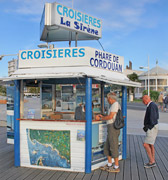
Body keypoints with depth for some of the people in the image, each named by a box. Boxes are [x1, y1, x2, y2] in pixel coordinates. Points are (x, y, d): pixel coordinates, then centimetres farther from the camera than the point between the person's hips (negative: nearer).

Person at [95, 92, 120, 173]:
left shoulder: (115, 104, -11)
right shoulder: (115, 105, 19)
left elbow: (110, 117, -17)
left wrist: (100, 119, -6)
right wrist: (102, 116, 25)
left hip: (113, 128, -10)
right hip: (111, 129, 10)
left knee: (113, 147, -3)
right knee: (107, 147, 15)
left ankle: (116, 167, 7)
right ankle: (109, 165, 24)